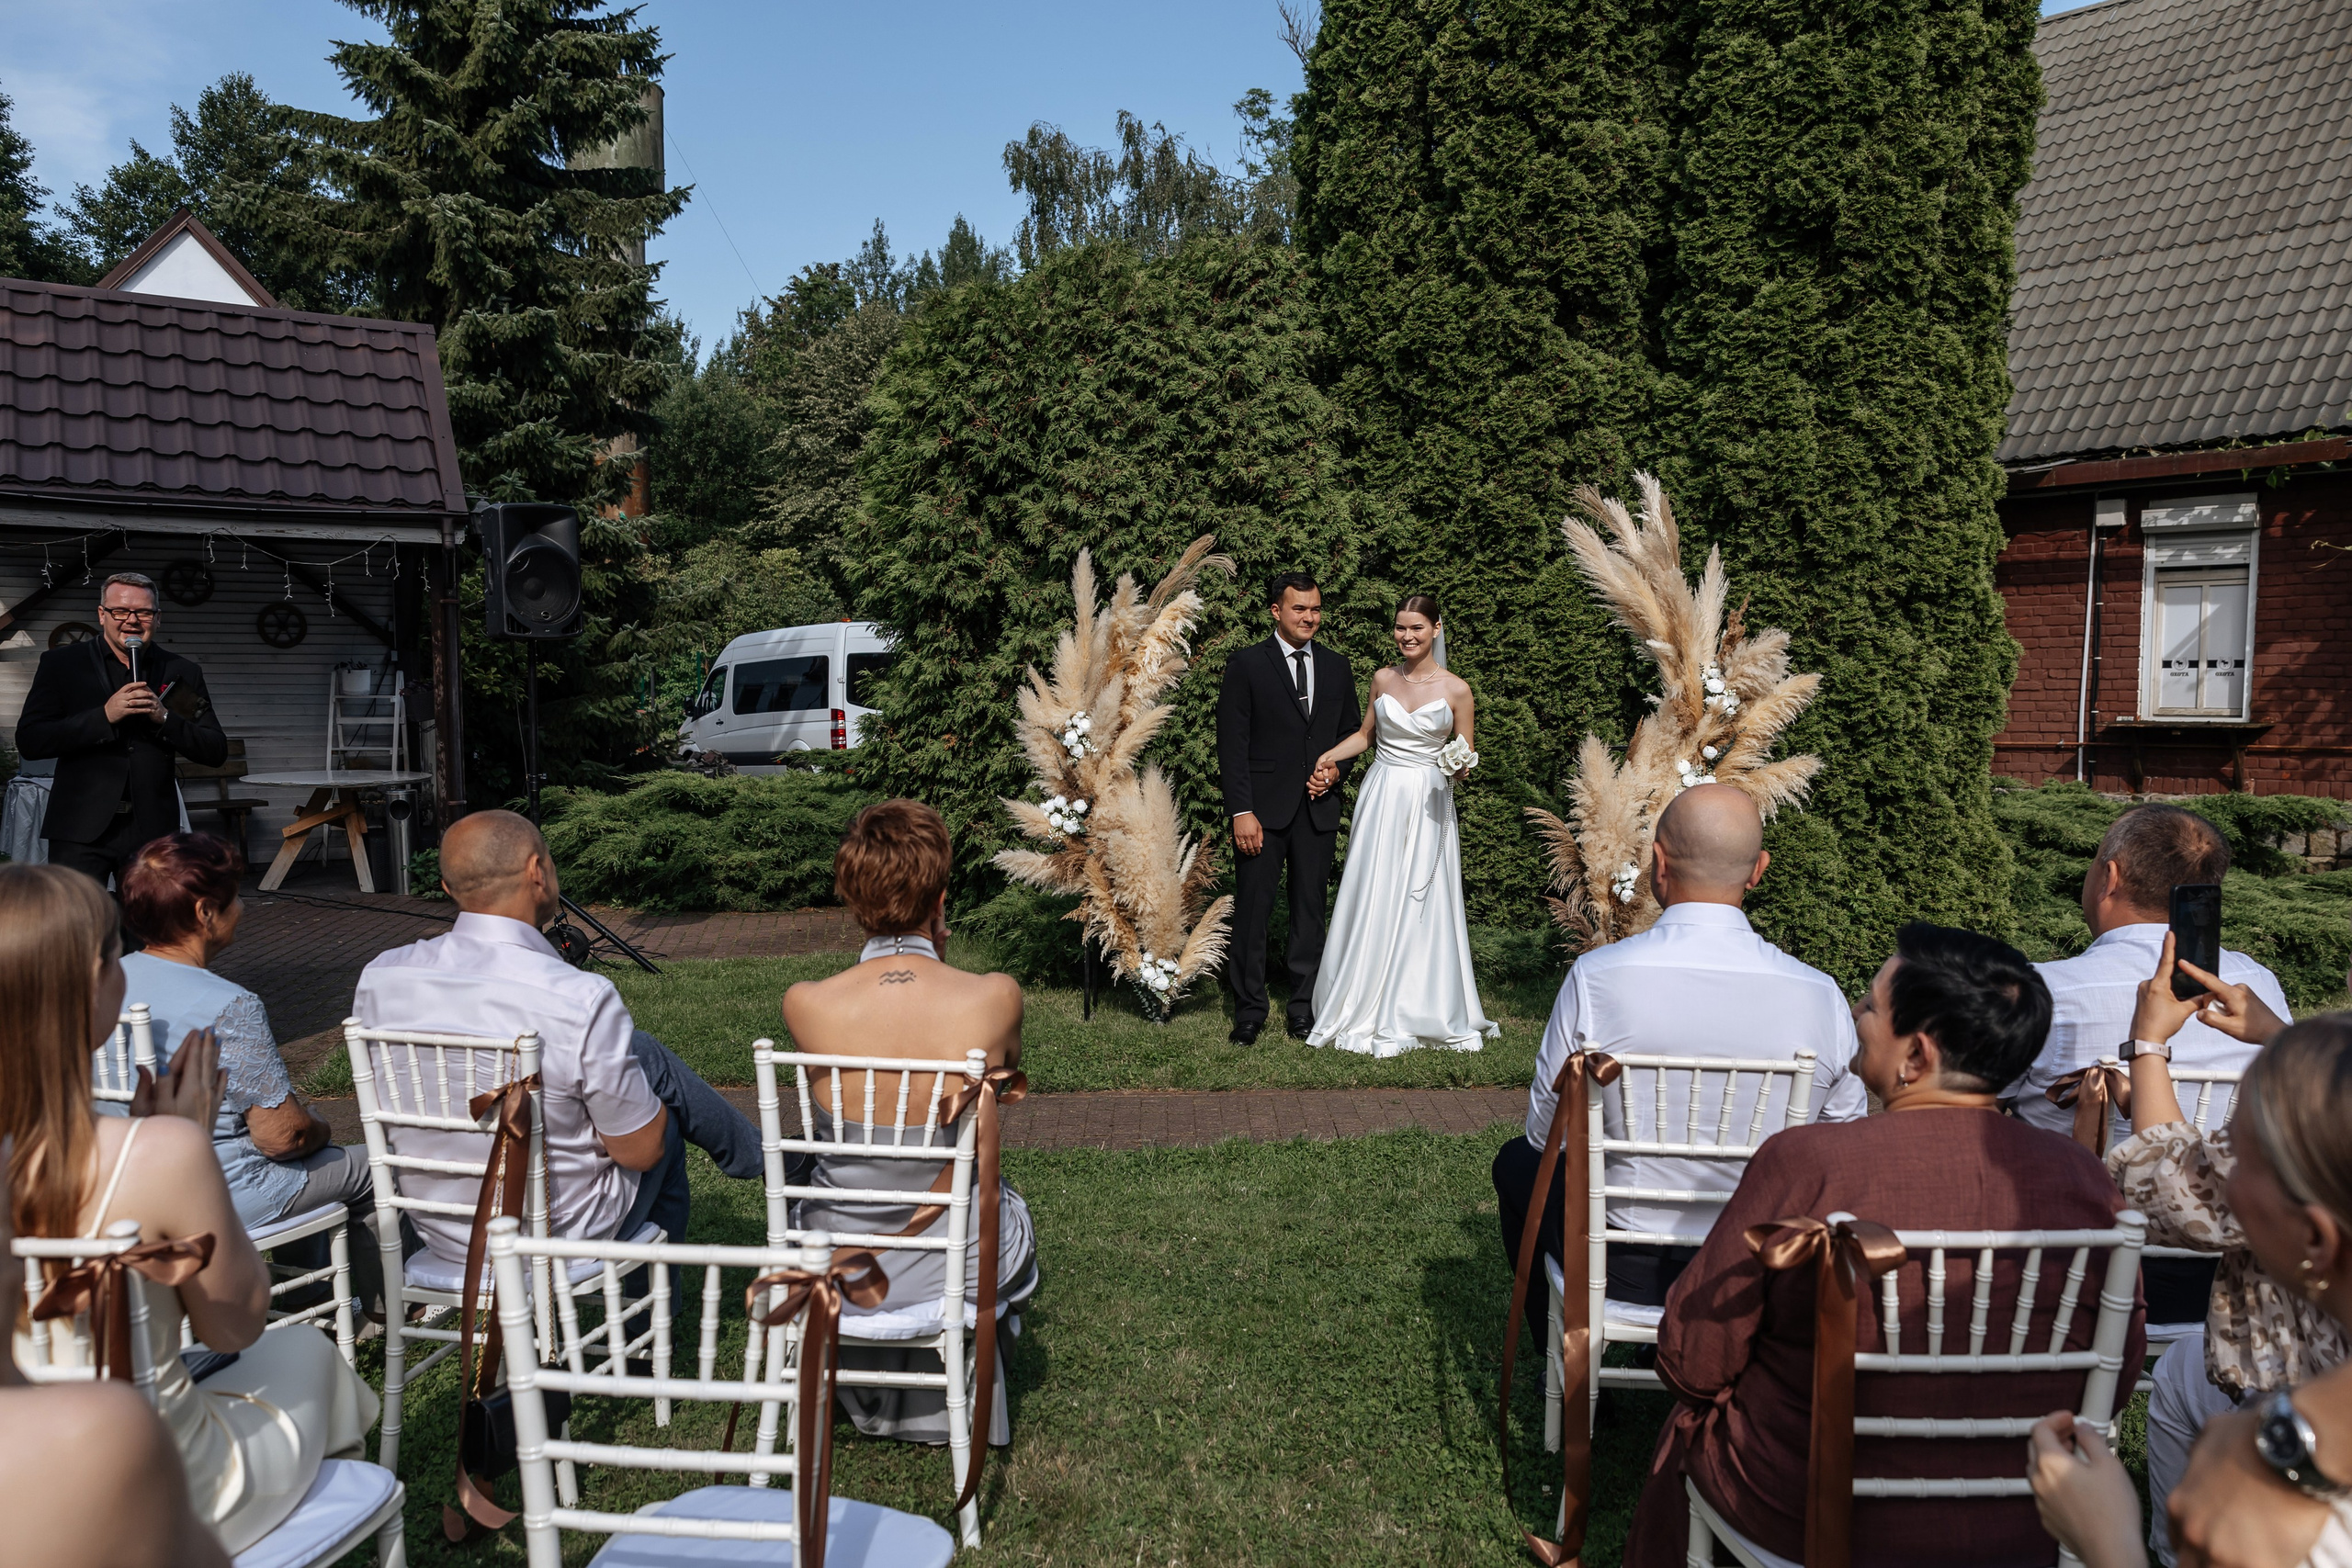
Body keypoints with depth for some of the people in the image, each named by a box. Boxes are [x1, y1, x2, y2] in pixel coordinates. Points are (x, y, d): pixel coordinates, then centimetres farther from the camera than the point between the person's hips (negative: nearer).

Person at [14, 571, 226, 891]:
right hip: (81, 829, -1)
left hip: (152, 830, 2)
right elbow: (29, 742, -4)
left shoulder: (182, 672, 9)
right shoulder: (61, 663, 5)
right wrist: (104, 716, -15)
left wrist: (164, 718, -11)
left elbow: (216, 752, 5)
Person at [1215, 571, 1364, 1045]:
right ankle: (1249, 1009, 11)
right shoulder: (1246, 664, -2)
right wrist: (1241, 811, -12)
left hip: (1318, 807, 4)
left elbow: (1351, 734, 19)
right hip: (1263, 809, -3)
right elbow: (1232, 743, -6)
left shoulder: (1336, 668, 11)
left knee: (1310, 910, 9)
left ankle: (1304, 1007, 19)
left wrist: (1337, 770, -2)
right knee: (1252, 910, 0)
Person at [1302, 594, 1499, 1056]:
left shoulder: (1456, 689, -5)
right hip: (1380, 797, 3)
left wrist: (1459, 768, -20)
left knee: (1421, 905, -1)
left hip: (1428, 803, -3)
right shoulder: (1383, 679, 5)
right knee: (1372, 901, 3)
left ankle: (1416, 1012, 12)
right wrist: (1328, 758, 5)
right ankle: (1367, 1009, 15)